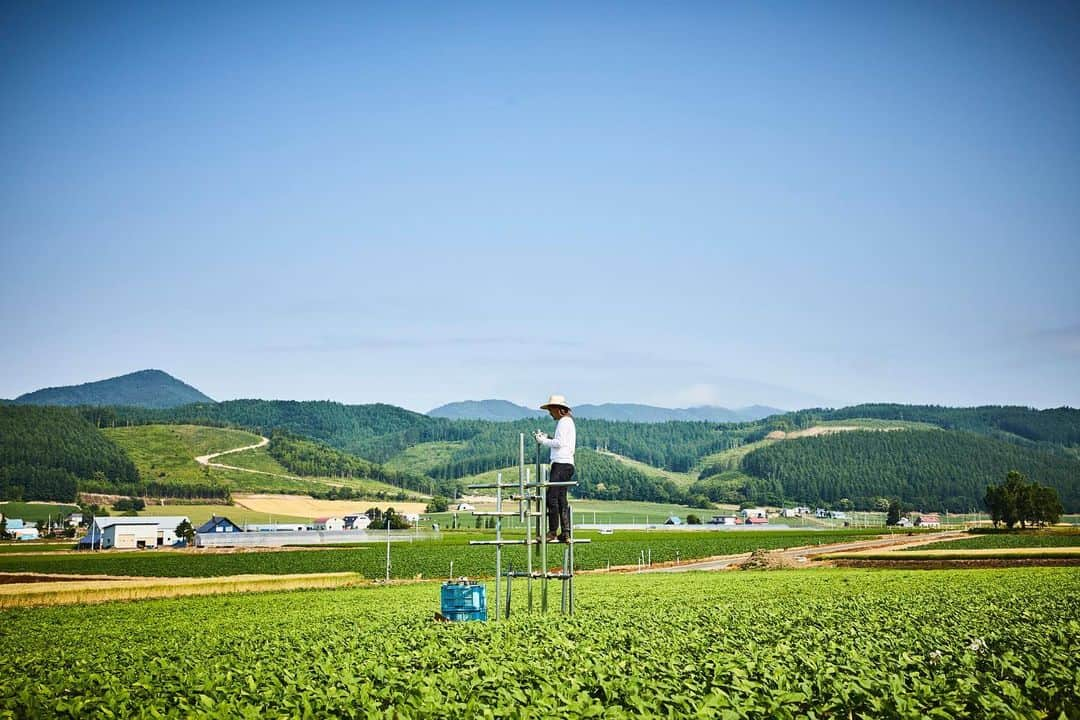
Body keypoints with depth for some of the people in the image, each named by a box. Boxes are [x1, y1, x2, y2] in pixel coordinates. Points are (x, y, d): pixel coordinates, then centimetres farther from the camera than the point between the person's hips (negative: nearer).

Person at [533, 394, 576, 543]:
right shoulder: (568, 421, 23)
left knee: (552, 497, -10)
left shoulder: (564, 422, -8)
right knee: (561, 499, 8)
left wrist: (543, 441, -5)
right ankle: (565, 533, 6)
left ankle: (552, 532, -10)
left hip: (561, 464, -10)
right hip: (566, 464, 10)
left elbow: (559, 443, -16)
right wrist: (547, 438, 11)